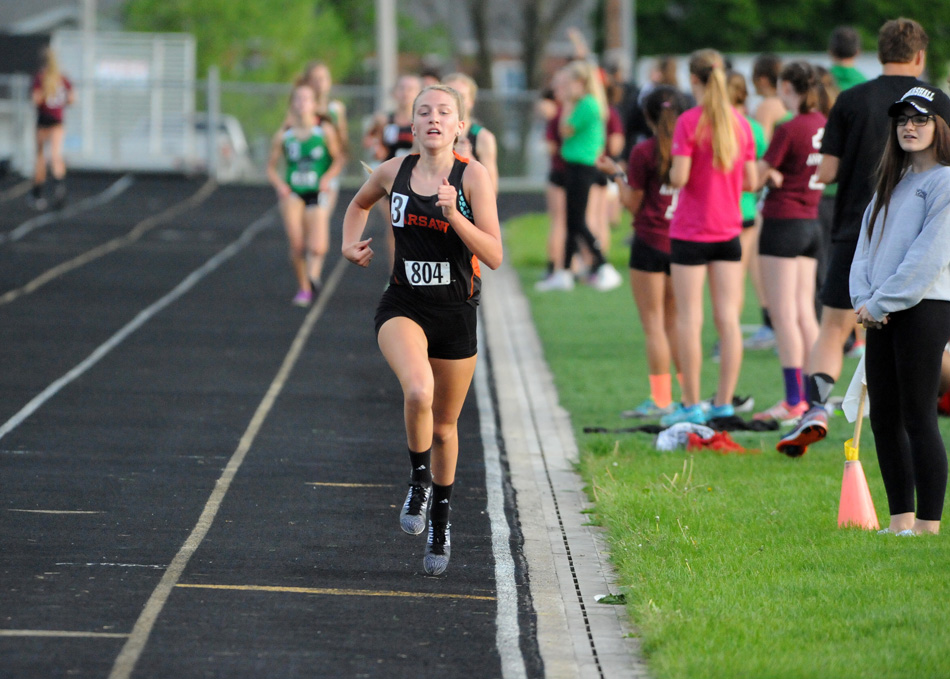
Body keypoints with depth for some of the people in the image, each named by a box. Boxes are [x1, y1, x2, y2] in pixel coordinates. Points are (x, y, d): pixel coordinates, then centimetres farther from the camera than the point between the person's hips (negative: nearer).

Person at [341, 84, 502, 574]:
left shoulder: (472, 176, -8)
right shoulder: (395, 171, 1)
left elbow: (494, 256, -13)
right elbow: (359, 204, 25)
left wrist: (453, 215, -25)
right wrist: (351, 244, 8)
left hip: (455, 312, 0)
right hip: (403, 307, 0)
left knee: (444, 425, 13)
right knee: (418, 390, -30)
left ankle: (440, 520, 36)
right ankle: (419, 481, -5)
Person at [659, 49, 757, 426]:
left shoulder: (689, 122, -12)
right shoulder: (739, 123, 3)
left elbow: (679, 178, -17)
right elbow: (750, 182, 5)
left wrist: (671, 174, 4)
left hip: (690, 232, -4)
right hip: (728, 232, 5)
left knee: (689, 319, 0)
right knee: (728, 318, 5)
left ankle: (692, 405, 1)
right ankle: (724, 402, 5)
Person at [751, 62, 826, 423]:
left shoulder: (789, 130, -16)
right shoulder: (824, 125, 6)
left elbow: (754, 179, -12)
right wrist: (777, 174, 5)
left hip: (783, 223, -8)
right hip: (811, 222, 8)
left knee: (784, 315, -6)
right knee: (805, 313, 11)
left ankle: (793, 400, -9)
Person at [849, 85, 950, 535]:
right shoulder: (892, 184, 19)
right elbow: (866, 246, 15)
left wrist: (880, 303, -13)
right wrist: (863, 299, -3)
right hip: (881, 315, 8)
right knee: (883, 417, 8)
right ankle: (900, 520, 14)